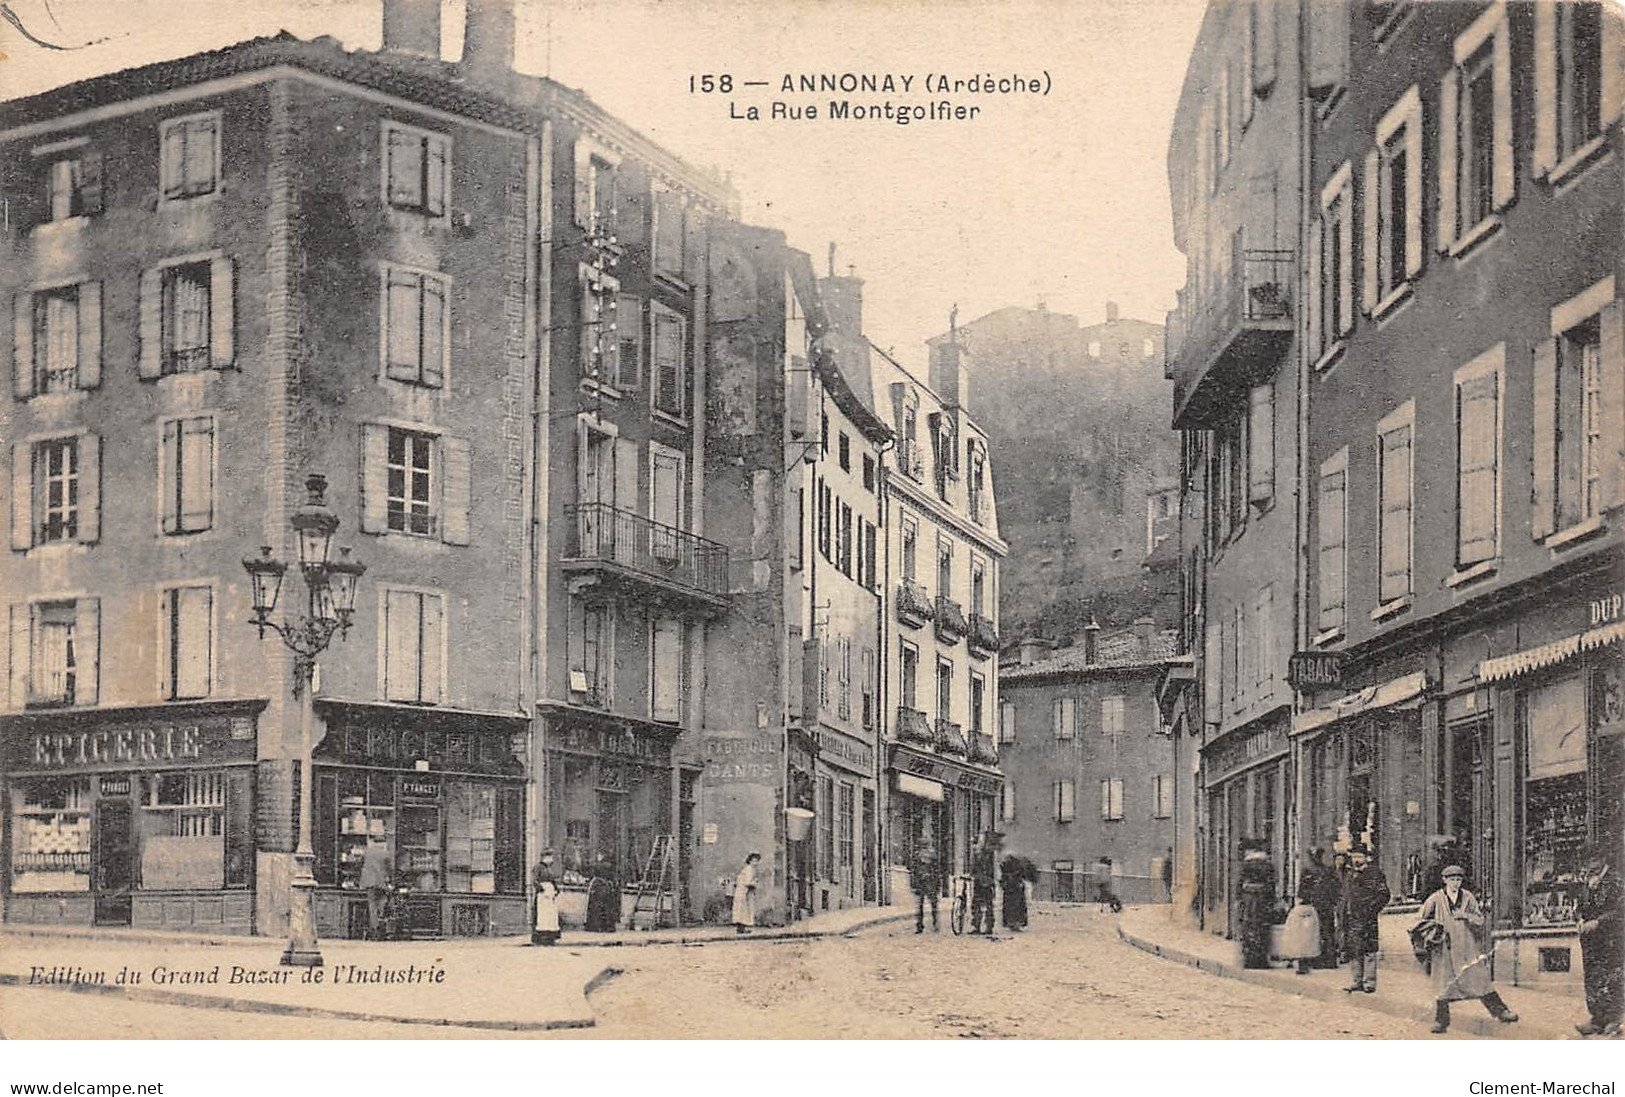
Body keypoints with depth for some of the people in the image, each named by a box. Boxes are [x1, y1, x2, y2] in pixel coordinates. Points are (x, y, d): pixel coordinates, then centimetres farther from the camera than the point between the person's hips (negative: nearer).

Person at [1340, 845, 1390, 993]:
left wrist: (1371, 909, -13)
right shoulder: (1350, 875, 17)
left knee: (1368, 950, -6)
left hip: (1367, 919, -7)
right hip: (1351, 919, 7)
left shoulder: (1374, 873, -3)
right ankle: (1358, 981, 14)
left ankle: (1369, 982, -2)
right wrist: (1345, 917, 18)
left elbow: (1384, 895, -5)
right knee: (1353, 950, 8)